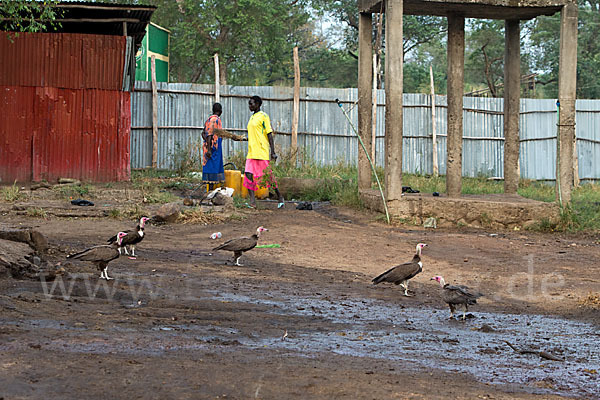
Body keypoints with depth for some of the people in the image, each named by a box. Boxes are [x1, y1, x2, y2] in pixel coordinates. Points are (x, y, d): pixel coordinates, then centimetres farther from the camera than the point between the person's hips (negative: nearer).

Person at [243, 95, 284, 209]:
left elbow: (269, 134, -10)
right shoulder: (252, 117, 19)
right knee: (248, 175, -5)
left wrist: (273, 152, -14)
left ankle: (280, 197, 17)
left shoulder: (263, 116, -7)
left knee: (268, 176, -1)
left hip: (262, 152, -8)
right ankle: (252, 202, -8)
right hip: (251, 153, 8)